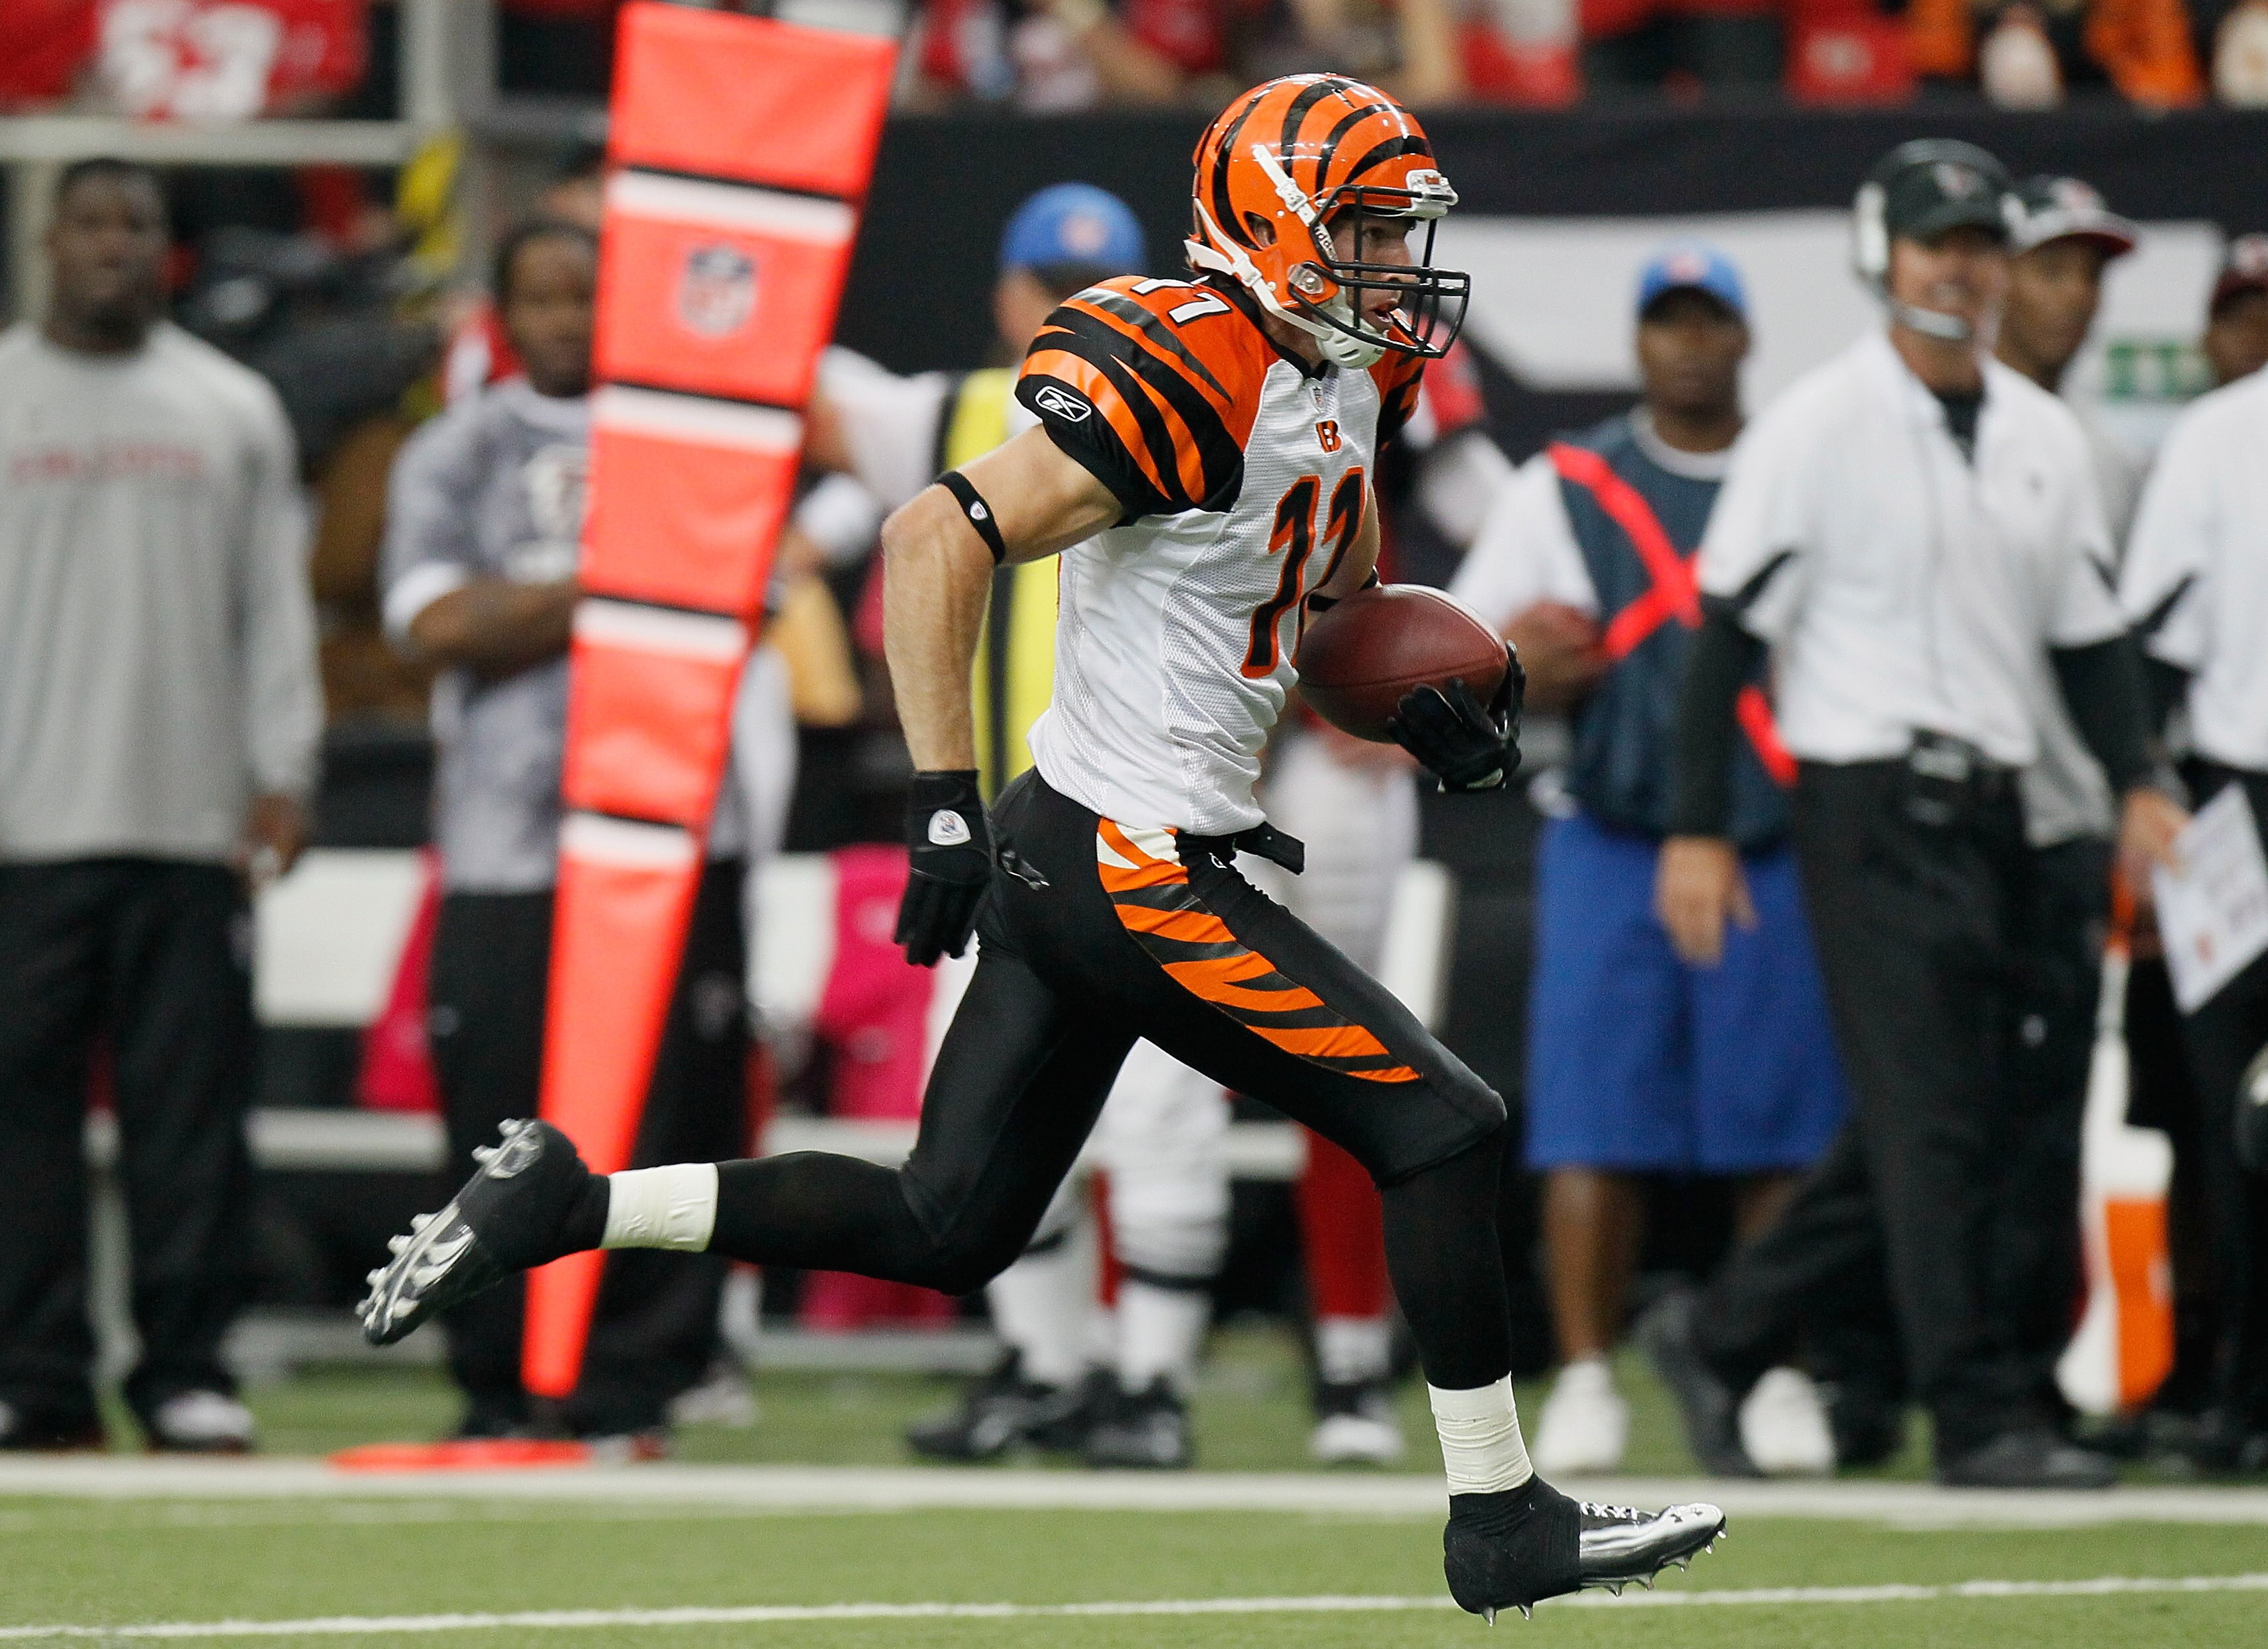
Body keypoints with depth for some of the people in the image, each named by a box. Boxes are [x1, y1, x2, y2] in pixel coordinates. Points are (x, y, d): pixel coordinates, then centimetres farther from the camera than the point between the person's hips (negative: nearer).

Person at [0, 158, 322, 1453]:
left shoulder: (234, 410, 12)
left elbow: (277, 608, 11)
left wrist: (284, 780, 1)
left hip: (192, 823, 1)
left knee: (193, 1104, -3)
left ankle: (189, 1371, 0)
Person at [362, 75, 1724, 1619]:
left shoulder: (1347, 387, 12)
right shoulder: (1191, 379, -18)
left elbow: (1335, 600, 28)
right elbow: (940, 540, -23)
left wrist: (1431, 712, 8)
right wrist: (945, 805, -25)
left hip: (1060, 856, 10)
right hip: (1135, 868, -10)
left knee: (944, 1228, 10)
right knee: (1441, 1133, -4)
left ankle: (564, 1201, 12)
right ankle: (1503, 1519, 6)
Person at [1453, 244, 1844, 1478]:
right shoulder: (1562, 489, 9)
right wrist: (1526, 671, -13)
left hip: (1776, 854, 0)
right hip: (1610, 852, 0)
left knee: (1781, 1135, -1)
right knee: (1593, 1129, -6)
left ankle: (1780, 1378, 9)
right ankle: (1584, 1380, 0)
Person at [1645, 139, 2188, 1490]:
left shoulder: (2046, 436, 13)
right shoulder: (1818, 425, -5)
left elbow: (2088, 632, 17)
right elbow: (1731, 628, -6)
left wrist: (2138, 783, 1)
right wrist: (1698, 830, -10)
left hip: (1995, 815, 7)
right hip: (1873, 807, -7)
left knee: (1951, 1125, 8)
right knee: (1934, 1121, -10)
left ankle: (1723, 1334, 22)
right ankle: (1982, 1417, -9)